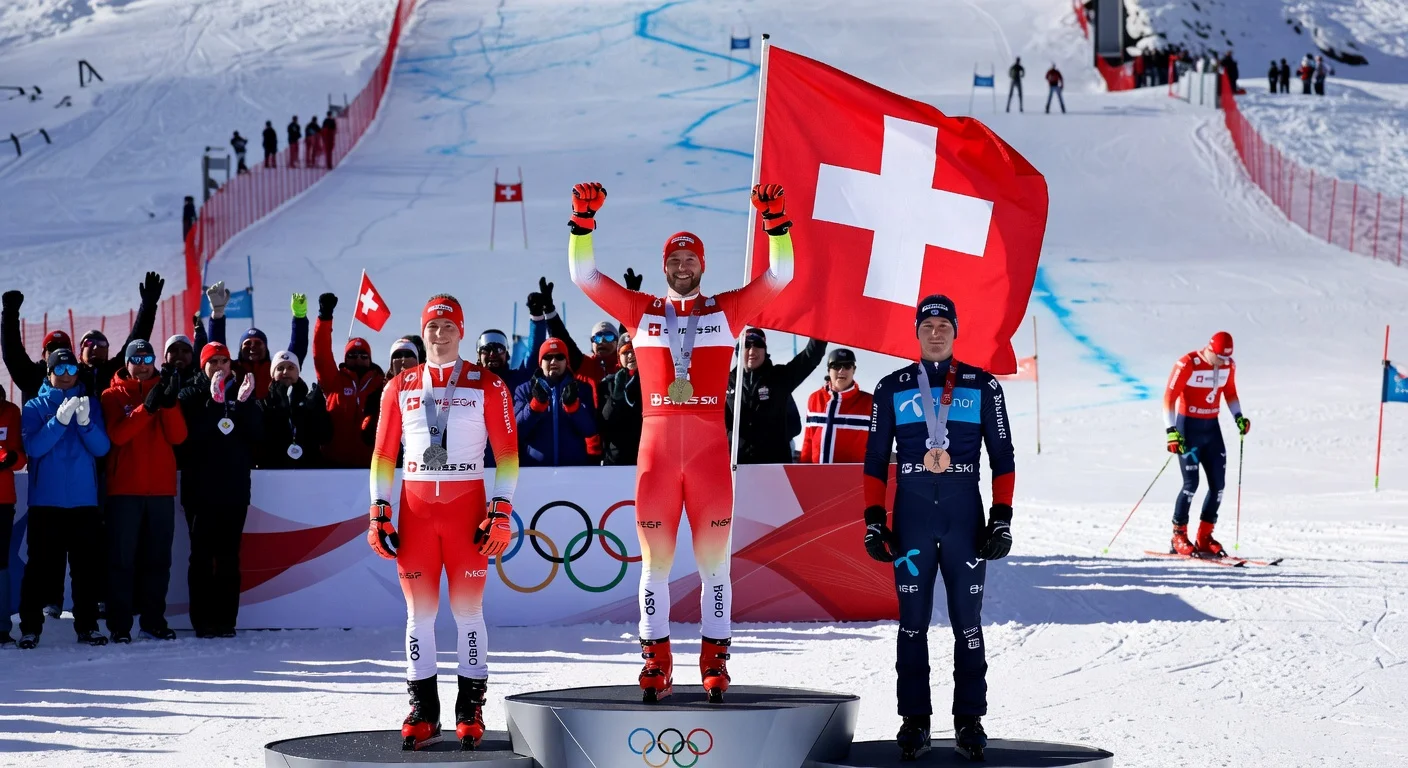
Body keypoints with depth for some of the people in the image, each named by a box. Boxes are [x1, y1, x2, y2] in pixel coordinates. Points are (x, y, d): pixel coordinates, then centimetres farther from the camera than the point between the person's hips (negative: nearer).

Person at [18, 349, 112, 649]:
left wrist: (85, 423, -19)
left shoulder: (91, 404, 10)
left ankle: (87, 625, 8)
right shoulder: (35, 407, 5)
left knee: (86, 566, 2)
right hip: (46, 501, -2)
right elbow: (32, 447, -10)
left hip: (84, 500, 2)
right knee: (41, 566, -4)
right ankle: (30, 626, 0)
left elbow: (102, 447, -1)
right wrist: (60, 421, -22)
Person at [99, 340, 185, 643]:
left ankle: (154, 621, 8)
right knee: (122, 559, -5)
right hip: (124, 490, -3)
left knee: (158, 559, 4)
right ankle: (119, 625, -5)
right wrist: (147, 407, -22)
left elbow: (178, 436, -1)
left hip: (161, 489, 3)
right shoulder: (113, 396, 5)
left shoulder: (165, 391, 13)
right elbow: (117, 434, -13)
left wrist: (170, 403, -16)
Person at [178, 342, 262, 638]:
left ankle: (226, 620, 4)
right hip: (201, 488, -2)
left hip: (235, 488, 2)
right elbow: (189, 433, -14)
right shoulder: (192, 394, 3)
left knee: (229, 557, 2)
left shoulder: (242, 392, 11)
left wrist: (245, 403, -13)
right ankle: (203, 621, -1)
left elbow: (257, 435, 0)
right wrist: (214, 402, -22)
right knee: (202, 555, -2)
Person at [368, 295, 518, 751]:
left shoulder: (487, 385, 2)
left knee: (468, 608, -2)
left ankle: (470, 708, 5)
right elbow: (384, 454, 12)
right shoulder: (400, 387, 9)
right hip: (415, 508, 2)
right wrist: (379, 511, 4)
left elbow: (507, 452, 2)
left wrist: (501, 511, -6)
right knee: (419, 609, 2)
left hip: (467, 507, -2)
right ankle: (423, 710, 8)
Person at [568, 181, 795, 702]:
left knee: (714, 560, 2)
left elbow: (780, 275, 4)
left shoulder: (726, 310, 9)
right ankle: (656, 661, 10)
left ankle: (715, 660, 7)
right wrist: (583, 220, -2)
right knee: (655, 561, 4)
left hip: (710, 449, -1)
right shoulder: (640, 311, 11)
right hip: (656, 448, 1)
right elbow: (583, 275, 8)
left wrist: (776, 221, -8)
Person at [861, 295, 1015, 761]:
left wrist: (1002, 520, -1)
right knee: (913, 622, 3)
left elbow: (1002, 457, 6)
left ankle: (969, 720, 7)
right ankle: (914, 721, 8)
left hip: (965, 518, -1)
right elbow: (875, 460, 9)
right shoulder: (892, 388, 7)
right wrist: (874, 522, 2)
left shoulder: (983, 386, 5)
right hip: (910, 519, 1)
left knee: (968, 622, 0)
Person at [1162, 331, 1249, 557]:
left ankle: (1204, 538, 12)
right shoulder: (1187, 364, -19)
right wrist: (1171, 430, -25)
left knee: (1218, 483, 1)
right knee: (1191, 484, -11)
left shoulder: (1229, 365, -1)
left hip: (1212, 428, 6)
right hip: (1188, 426, -6)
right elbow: (1169, 396, -17)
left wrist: (1238, 416, 2)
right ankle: (1178, 537, 2)